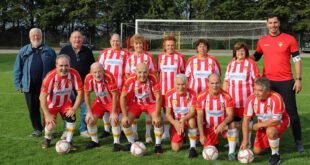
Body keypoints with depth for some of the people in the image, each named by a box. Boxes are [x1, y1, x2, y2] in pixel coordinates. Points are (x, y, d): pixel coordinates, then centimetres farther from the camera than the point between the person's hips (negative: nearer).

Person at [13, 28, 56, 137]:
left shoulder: (49, 51, 6)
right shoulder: (23, 51, 9)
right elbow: (17, 70, 9)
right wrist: (18, 85, 3)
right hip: (29, 86, 2)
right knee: (33, 109, 9)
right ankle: (37, 130, 22)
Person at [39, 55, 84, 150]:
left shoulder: (74, 74, -22)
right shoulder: (51, 77, -30)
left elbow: (80, 92, -14)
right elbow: (43, 97, -25)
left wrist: (74, 108, -18)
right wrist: (48, 115, -24)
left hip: (66, 103, 2)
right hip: (51, 104, -2)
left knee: (72, 118, -20)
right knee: (50, 126, -13)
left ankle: (68, 142, 1)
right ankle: (47, 139, 23)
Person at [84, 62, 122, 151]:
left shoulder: (109, 76, -34)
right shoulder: (89, 78, -21)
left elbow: (115, 95, -26)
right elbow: (87, 94, -7)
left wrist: (114, 112, -23)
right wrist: (89, 112, -8)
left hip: (112, 101, -4)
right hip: (99, 101, 4)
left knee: (114, 120, -22)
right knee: (90, 120, -3)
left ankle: (116, 143, -1)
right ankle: (95, 141, 19)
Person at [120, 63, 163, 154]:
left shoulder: (153, 78, -31)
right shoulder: (130, 80, -27)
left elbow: (158, 96, -25)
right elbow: (123, 96, -14)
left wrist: (157, 115, -26)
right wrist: (124, 115, -15)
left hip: (151, 103, -2)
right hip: (136, 103, 2)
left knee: (157, 121, -23)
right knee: (125, 122, -9)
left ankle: (158, 145, 0)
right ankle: (131, 143, 16)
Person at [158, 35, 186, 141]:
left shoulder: (180, 57, 0)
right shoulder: (160, 57, 8)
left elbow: (183, 72, 6)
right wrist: (158, 84, 9)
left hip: (176, 88, -2)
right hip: (164, 88, 3)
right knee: (166, 109, 8)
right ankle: (166, 132, 18)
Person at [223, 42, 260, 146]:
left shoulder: (251, 63, 1)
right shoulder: (231, 64, 15)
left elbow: (257, 80, 0)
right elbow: (226, 81, 17)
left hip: (246, 96, -4)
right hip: (233, 97, 4)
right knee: (235, 118, 10)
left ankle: (248, 141, 12)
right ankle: (235, 140, 23)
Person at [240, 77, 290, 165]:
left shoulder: (276, 98, -32)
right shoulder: (251, 99, -18)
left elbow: (276, 120, -29)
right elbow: (246, 119, -14)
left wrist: (258, 125, -21)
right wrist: (245, 140, -19)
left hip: (280, 121, -5)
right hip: (263, 124, 5)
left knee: (270, 131, -39)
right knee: (257, 151, 3)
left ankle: (275, 155, -15)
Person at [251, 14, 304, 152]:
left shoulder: (289, 39, -2)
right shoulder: (262, 41, 7)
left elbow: (297, 59, 0)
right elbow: (256, 56, 21)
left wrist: (298, 79, -6)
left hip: (285, 81, -3)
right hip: (267, 81, 3)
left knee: (292, 112, 0)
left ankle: (298, 142, 9)